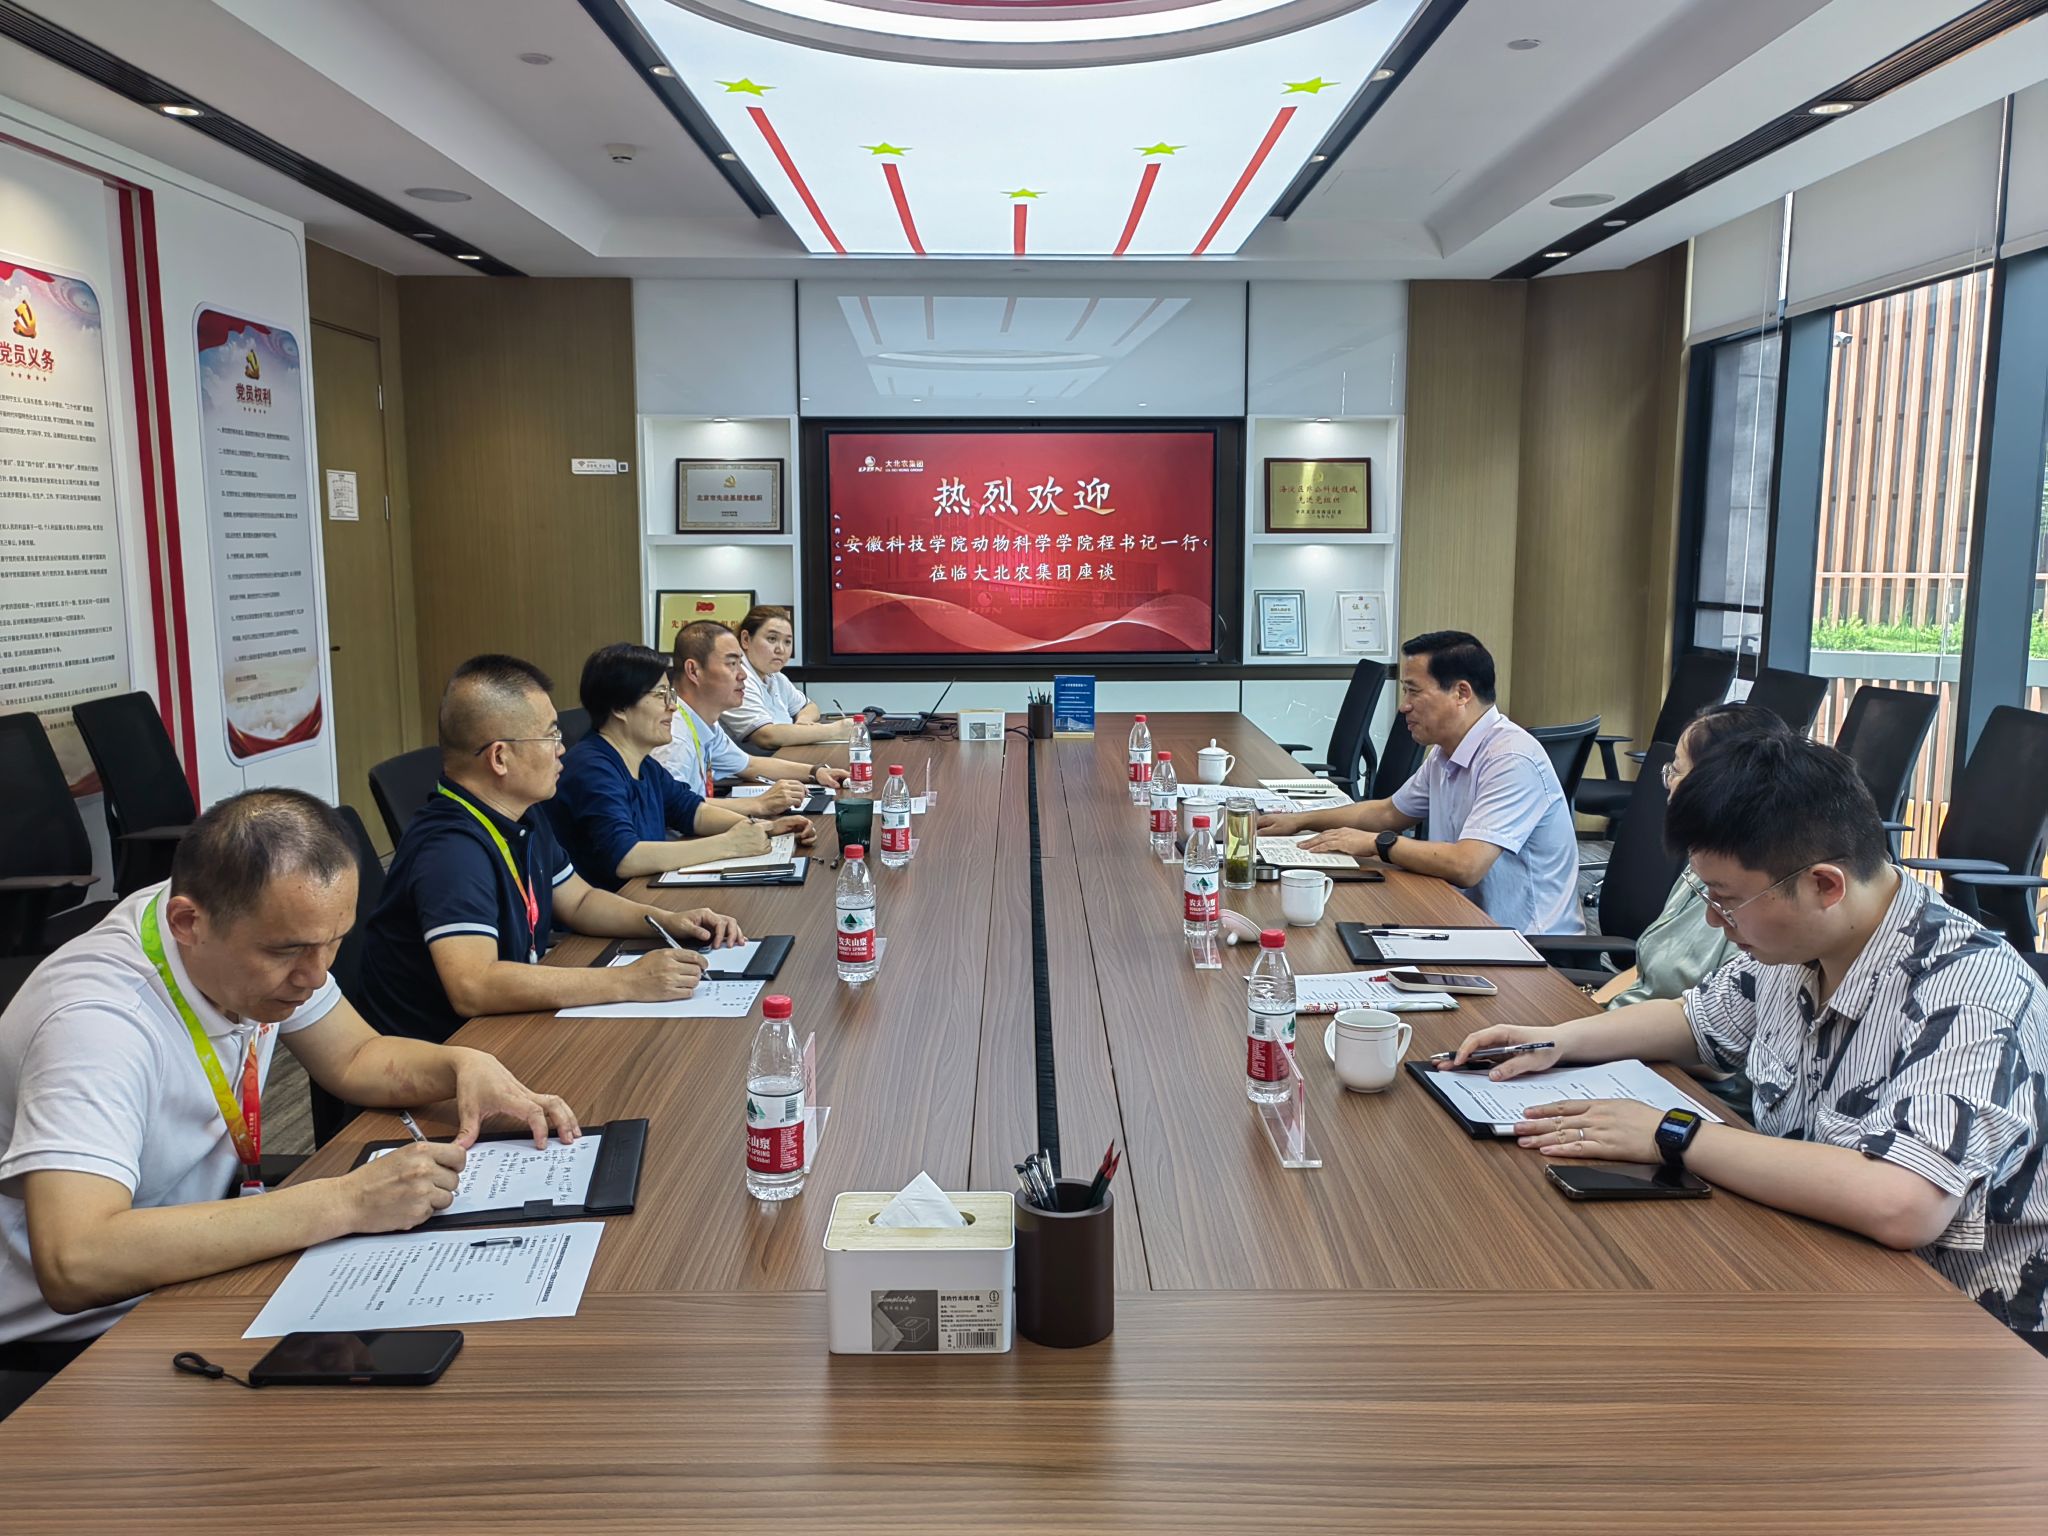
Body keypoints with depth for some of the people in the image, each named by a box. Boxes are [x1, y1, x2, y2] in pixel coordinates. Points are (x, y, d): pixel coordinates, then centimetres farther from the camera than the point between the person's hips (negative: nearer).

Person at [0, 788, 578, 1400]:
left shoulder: (269, 935, -10)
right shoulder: (96, 1019, -31)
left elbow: (354, 1056, 6)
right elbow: (74, 1263, -42)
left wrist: (464, 1065, -15)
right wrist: (344, 1203, -41)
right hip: (72, 1340, -7)